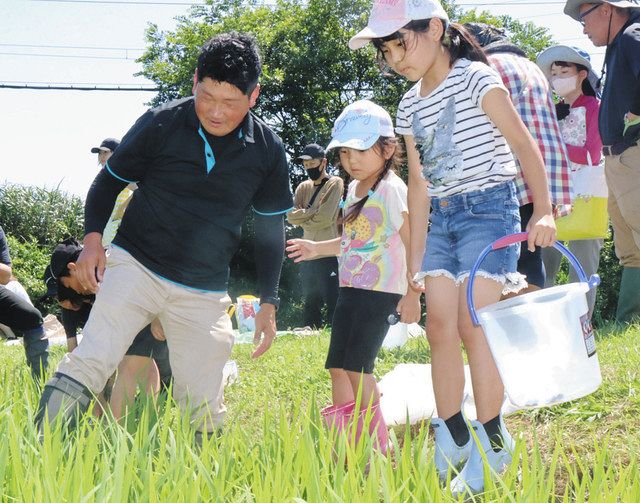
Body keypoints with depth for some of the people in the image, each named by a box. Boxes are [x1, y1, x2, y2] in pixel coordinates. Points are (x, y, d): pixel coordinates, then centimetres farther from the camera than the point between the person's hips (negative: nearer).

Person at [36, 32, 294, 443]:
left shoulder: (267, 150, -1)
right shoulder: (161, 124, -8)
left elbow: (270, 227, 10)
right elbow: (110, 180, 5)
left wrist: (269, 302, 8)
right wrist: (93, 237, -10)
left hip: (205, 293, 3)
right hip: (136, 266, -2)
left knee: (205, 408, 4)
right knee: (90, 362, -22)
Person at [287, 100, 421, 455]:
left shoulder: (392, 190, -12)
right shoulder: (354, 190, 15)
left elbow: (413, 243, -14)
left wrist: (412, 295, -17)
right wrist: (317, 249, 24)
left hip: (381, 292, -9)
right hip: (351, 290, 9)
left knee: (356, 366, -12)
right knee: (337, 366, 8)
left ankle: (376, 448, -5)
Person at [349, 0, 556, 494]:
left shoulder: (475, 79, -9)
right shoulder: (410, 106, 11)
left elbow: (524, 144, -13)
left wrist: (544, 211, -24)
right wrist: (416, 254, 13)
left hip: (487, 208, -7)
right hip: (440, 217, 7)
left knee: (474, 325, -12)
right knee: (440, 328, 2)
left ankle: (491, 445, -6)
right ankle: (451, 444, 9)